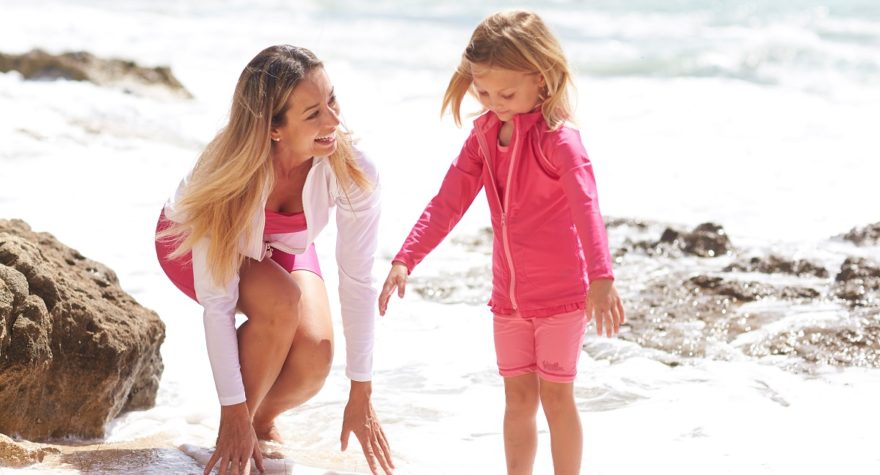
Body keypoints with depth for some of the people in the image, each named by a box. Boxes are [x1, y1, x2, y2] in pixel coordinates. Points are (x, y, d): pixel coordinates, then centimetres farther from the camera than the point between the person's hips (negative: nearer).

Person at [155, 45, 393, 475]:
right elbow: (216, 305, -34)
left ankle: (264, 418, 10)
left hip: (282, 247, 3)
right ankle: (236, 430, -11)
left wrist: (360, 395, -16)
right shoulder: (226, 176, -39)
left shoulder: (353, 173, -32)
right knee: (282, 303, -34)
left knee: (313, 357, -23)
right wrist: (234, 412, -31)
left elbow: (357, 282, -21)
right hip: (193, 243, -3)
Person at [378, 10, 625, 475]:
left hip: (561, 293, -6)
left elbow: (586, 206, -33)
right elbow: (448, 202, 3)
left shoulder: (557, 137, -20)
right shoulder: (484, 133, 1)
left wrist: (601, 278, -47)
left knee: (556, 396, 2)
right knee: (518, 396, 13)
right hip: (508, 295, 6)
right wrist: (404, 261, -6)